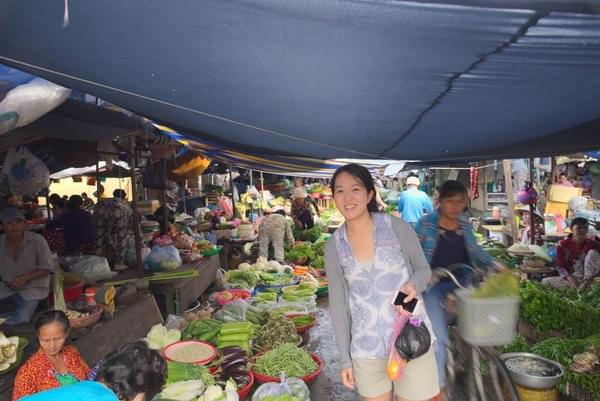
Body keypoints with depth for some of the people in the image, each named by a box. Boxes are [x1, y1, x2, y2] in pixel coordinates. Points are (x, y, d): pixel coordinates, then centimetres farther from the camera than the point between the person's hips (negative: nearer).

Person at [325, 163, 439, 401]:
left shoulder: (397, 228, -9)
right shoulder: (333, 246, -3)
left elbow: (423, 269, 3)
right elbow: (337, 304, 2)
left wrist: (414, 284, -21)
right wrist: (345, 358, 3)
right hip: (366, 350, 2)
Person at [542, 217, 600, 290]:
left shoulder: (594, 245, -3)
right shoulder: (563, 245, -1)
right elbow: (560, 266, -2)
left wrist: (591, 278, -25)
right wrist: (570, 278, -21)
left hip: (588, 279, -1)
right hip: (571, 278, 1)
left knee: (592, 252, -21)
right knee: (545, 282, -21)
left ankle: (586, 283, -23)